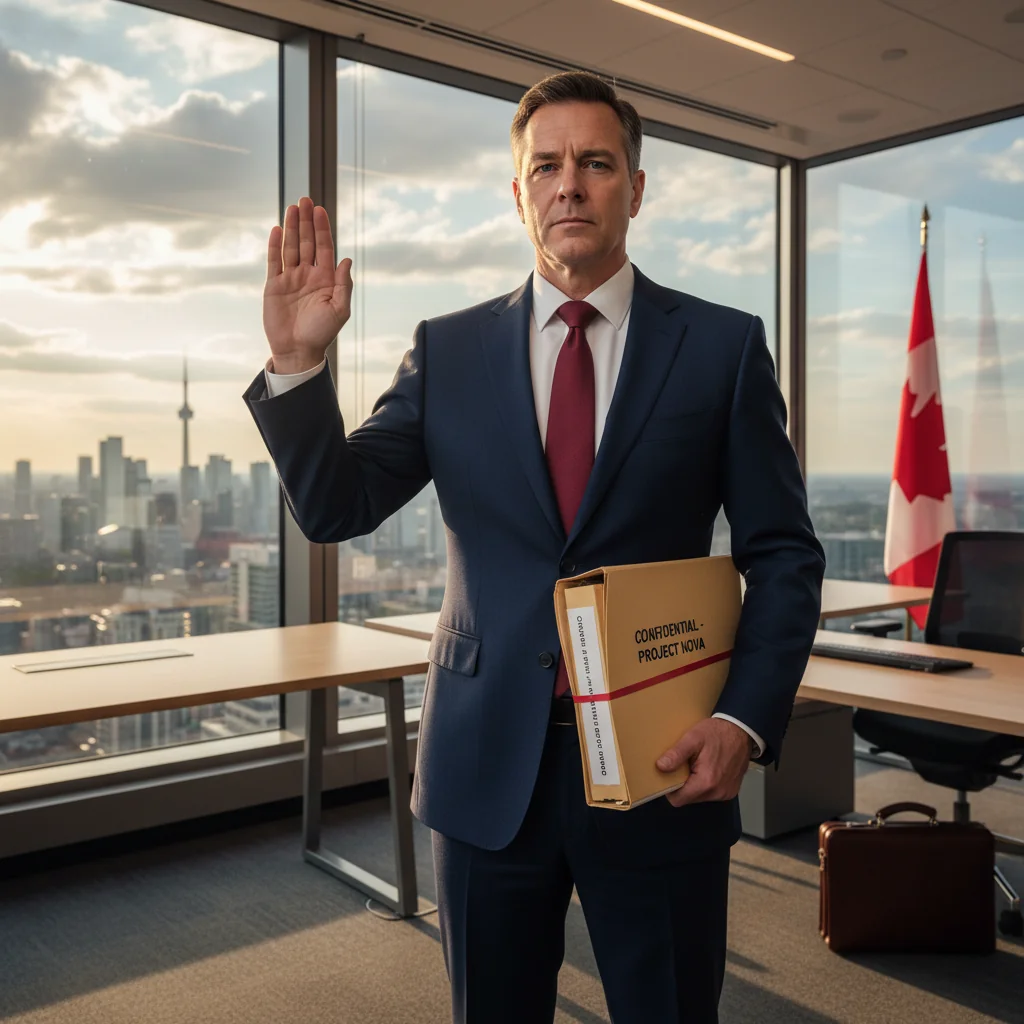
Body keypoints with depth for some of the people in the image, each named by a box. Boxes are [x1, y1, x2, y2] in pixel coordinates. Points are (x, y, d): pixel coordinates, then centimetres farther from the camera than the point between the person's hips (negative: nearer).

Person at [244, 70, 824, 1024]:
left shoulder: (724, 344, 1)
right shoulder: (448, 349, 4)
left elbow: (783, 553, 0)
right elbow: (335, 507, -1)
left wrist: (747, 718, -13)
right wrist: (297, 364, -17)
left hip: (663, 762, -1)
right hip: (489, 765, 2)